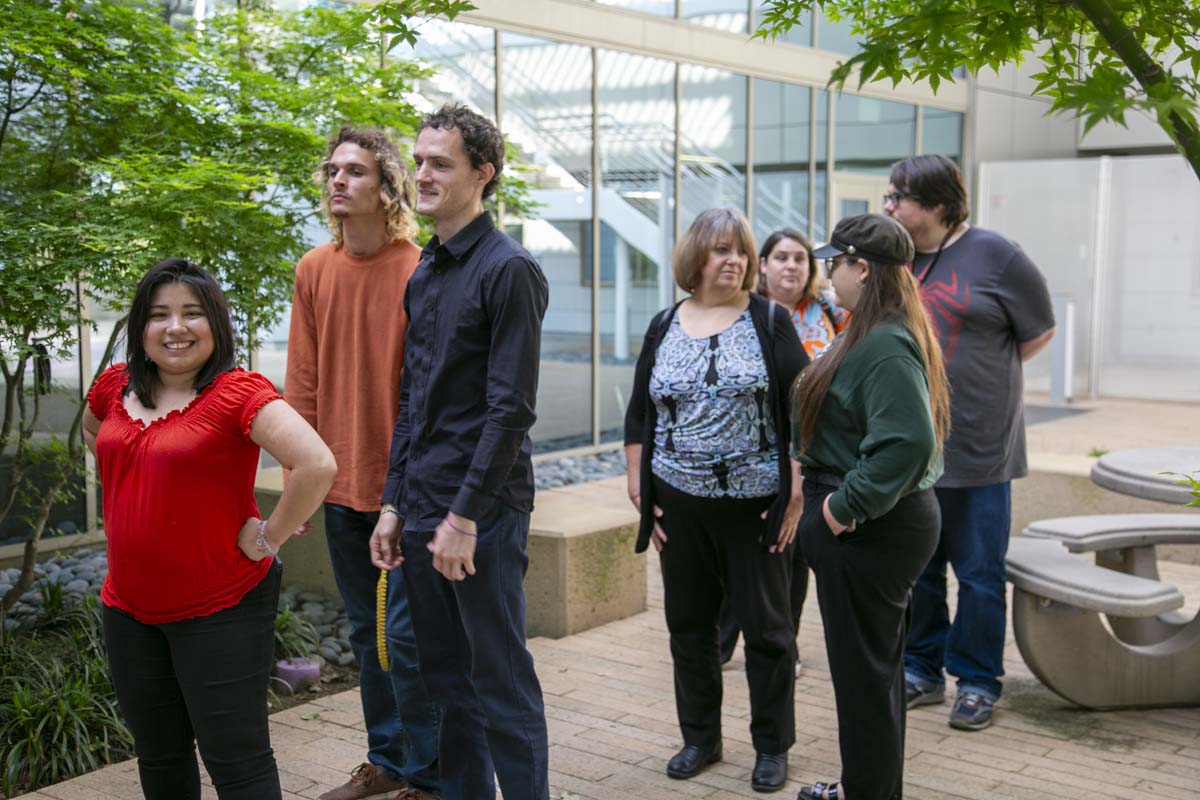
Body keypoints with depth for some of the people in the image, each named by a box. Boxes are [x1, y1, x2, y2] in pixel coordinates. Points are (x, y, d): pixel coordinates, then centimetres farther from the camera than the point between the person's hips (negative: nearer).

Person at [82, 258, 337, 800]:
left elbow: (317, 465, -29)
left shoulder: (238, 393, -17)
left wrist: (267, 538, -18)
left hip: (221, 612, -6)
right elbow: (93, 432, 28)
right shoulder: (116, 387, 4)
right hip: (130, 610, 7)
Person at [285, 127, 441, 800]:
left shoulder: (419, 272, -11)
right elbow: (303, 383, 8)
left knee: (407, 633, -2)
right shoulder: (314, 270, 5)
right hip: (341, 484, 6)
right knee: (367, 632, 16)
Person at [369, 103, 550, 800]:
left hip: (483, 513, -8)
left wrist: (465, 516, -17)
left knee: (502, 683, 2)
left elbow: (512, 408, -16)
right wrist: (394, 505, 13)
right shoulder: (423, 274, 14)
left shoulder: (509, 269, -11)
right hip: (423, 508, 8)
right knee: (448, 681, 15)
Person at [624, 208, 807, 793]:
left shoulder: (770, 322, -2)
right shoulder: (663, 327, 8)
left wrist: (796, 491, -9)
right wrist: (639, 488, 5)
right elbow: (639, 416, 11)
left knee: (765, 625, 5)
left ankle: (772, 746, 19)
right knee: (688, 624, 11)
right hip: (680, 504, 3)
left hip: (755, 504, -3)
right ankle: (700, 738, 27)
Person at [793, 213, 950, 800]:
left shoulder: (885, 345, -22)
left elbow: (908, 440, -33)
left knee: (864, 668, 2)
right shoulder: (877, 333, 10)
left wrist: (847, 505, -24)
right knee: (873, 662, 21)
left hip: (869, 531, -11)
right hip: (871, 526, 11)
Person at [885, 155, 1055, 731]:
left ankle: (977, 681, 19)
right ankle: (922, 670, 28)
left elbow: (1039, 333, 2)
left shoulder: (994, 256, -6)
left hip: (976, 450, -4)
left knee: (978, 574, 5)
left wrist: (976, 378, 1)